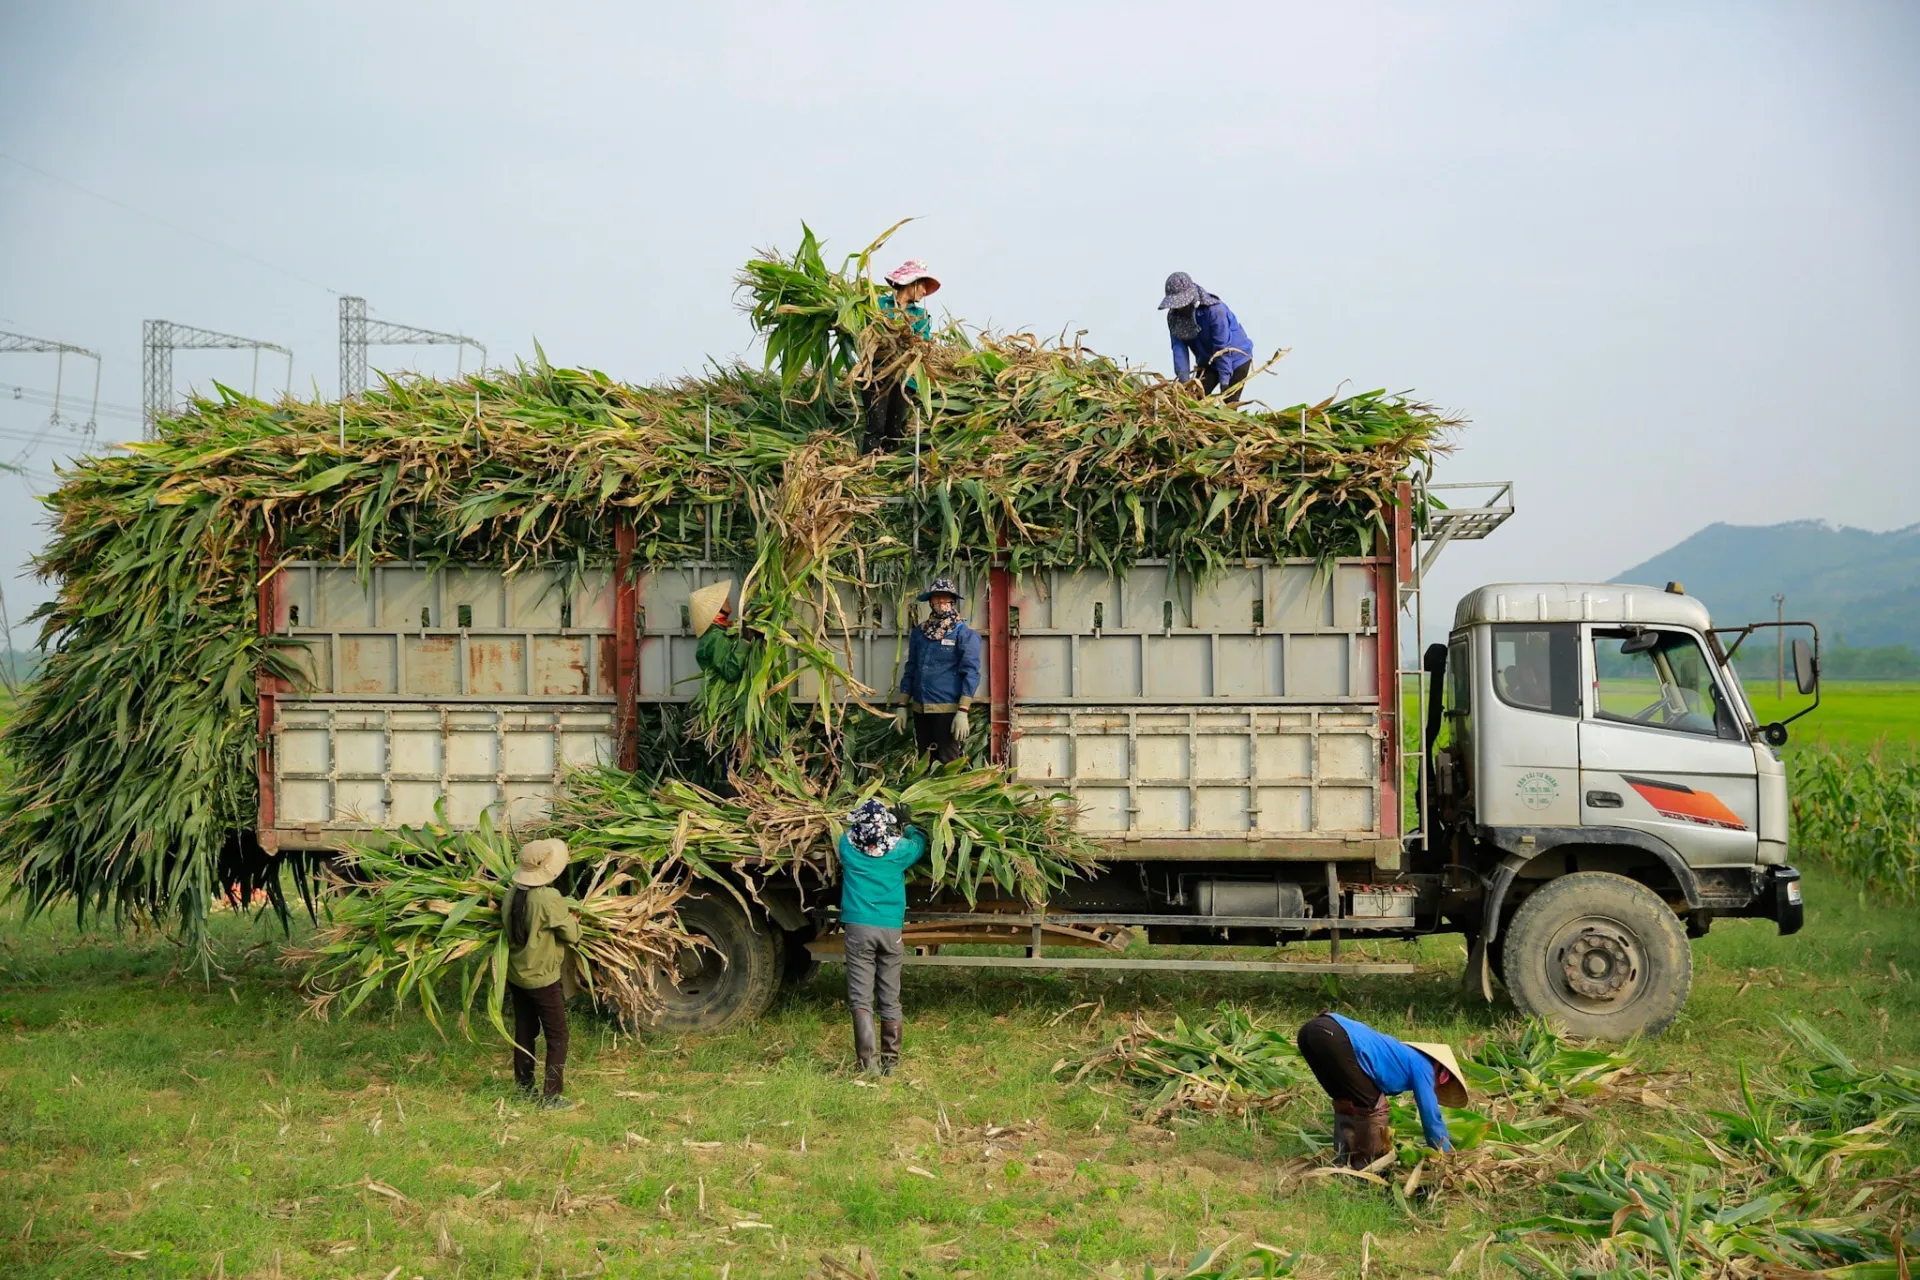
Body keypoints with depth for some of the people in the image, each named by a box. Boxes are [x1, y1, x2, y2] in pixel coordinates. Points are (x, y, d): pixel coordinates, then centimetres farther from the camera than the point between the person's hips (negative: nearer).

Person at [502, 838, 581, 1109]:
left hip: (516, 975, 7)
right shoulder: (549, 898, -24)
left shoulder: (512, 894, -4)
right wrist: (574, 921, 7)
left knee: (524, 1031, 19)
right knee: (557, 1037, 4)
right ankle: (551, 1096, 3)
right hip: (543, 978, -7)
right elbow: (571, 935, -16)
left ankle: (523, 1086, 28)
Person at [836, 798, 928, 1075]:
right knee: (890, 999, 9)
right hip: (891, 929, 1)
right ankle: (890, 1061, 14)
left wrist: (865, 826, 35)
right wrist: (906, 826, 36)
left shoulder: (848, 846, -3)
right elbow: (920, 843, 21)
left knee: (861, 998, -2)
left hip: (858, 929, -1)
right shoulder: (899, 849, -2)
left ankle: (867, 1061, -13)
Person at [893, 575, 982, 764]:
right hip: (920, 710, 6)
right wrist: (902, 706, 10)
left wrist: (963, 711, -19)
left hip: (948, 710, -6)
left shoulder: (965, 633, -6)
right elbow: (910, 670, 16)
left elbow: (971, 672, -12)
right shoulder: (919, 632, 11)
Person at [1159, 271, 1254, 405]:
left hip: (1236, 358, -6)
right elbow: (1179, 347, -17)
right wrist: (1183, 379, -26)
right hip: (1208, 362, 6)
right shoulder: (1174, 315, -13)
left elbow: (1222, 347, -29)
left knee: (1229, 404, -11)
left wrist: (1224, 381, -29)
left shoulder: (1215, 310, -32)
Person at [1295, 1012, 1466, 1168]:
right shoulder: (1422, 1066, 15)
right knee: (1373, 1105, 6)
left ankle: (1344, 1161, 27)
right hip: (1332, 1035, -9)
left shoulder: (1402, 1056, 38)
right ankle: (1368, 1166, 13)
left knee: (1348, 1103, 26)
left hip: (1312, 1030, 9)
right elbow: (1431, 1116, 16)